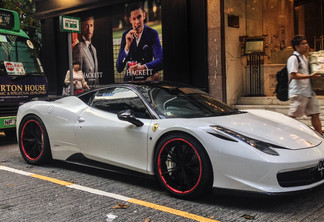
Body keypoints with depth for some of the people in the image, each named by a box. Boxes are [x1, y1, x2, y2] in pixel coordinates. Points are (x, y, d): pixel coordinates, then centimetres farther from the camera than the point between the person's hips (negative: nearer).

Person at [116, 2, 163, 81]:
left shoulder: (152, 34, -5)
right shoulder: (126, 35, 2)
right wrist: (127, 46, -17)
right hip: (129, 79, 3)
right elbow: (119, 68, -4)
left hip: (148, 78, -2)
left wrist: (144, 67, -36)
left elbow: (160, 61, -17)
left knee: (155, 76, -32)